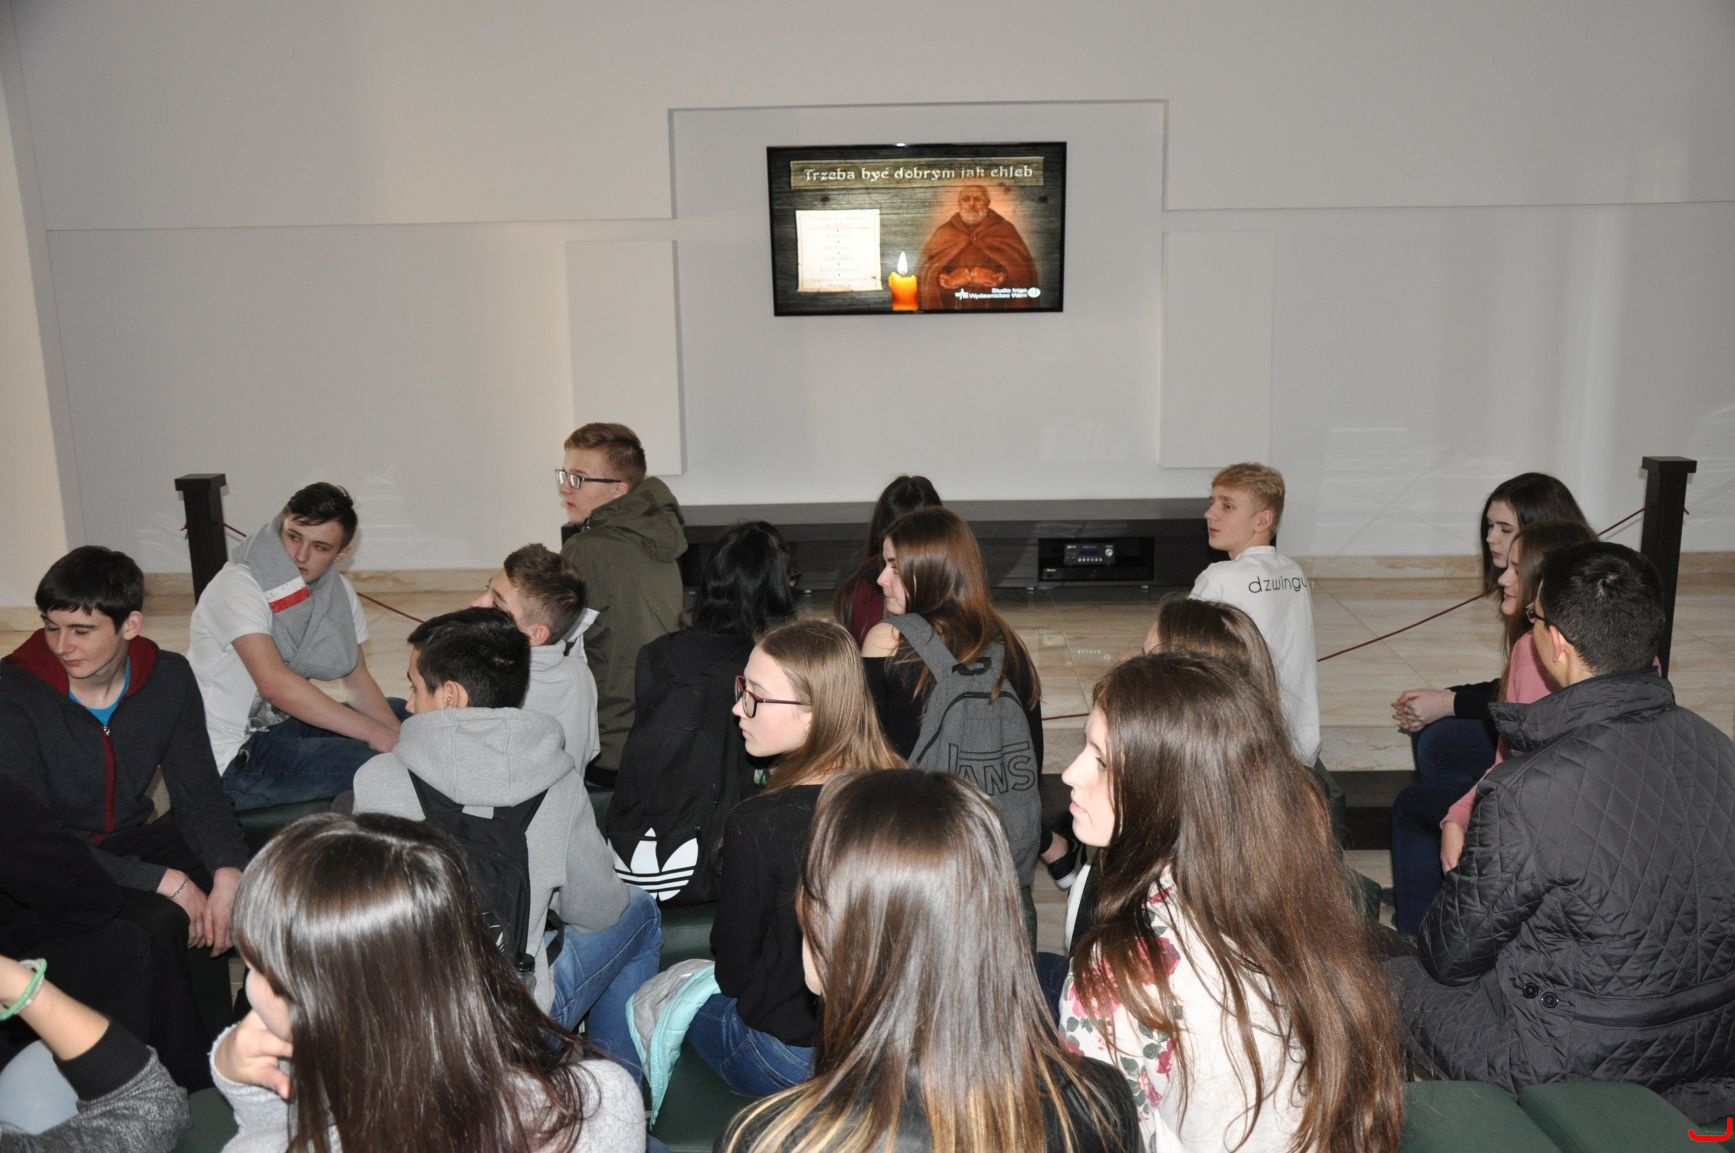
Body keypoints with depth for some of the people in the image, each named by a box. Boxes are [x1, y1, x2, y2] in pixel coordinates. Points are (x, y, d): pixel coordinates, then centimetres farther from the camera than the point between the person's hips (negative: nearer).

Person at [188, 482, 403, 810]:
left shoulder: (337, 590, 2)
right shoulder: (238, 586, -21)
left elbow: (357, 679, 5)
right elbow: (274, 684, -34)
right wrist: (375, 734, -34)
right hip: (231, 761, -8)